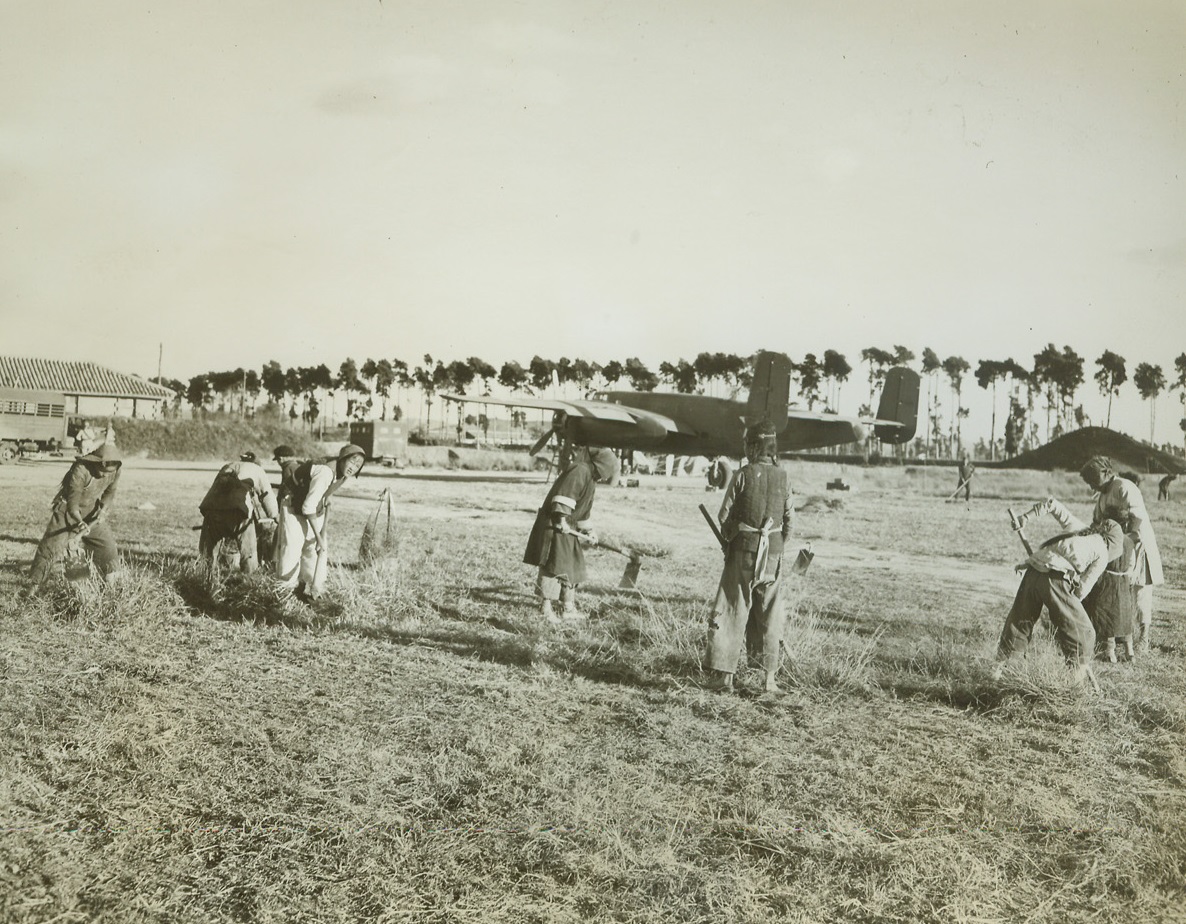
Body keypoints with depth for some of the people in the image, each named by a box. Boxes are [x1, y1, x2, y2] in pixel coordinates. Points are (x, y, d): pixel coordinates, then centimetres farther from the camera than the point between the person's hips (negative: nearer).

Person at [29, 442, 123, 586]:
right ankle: (35, 584, 0)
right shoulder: (80, 470, -34)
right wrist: (80, 522, -50)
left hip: (91, 510, 5)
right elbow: (72, 503, -34)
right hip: (68, 510, -5)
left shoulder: (115, 471, -16)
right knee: (51, 546, -10)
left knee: (107, 545, 5)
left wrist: (103, 509, -14)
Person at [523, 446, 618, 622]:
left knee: (573, 566, 13)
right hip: (555, 526, -10)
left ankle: (568, 608, 21)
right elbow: (564, 495, -27)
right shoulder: (579, 471, -14)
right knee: (554, 566, -10)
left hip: (568, 528, 10)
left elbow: (584, 509, 26)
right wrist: (562, 518, -32)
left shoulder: (590, 480, 19)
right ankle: (547, 608, -5)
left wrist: (588, 530, 22)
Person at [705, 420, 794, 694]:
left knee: (733, 612, 5)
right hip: (773, 553, 3)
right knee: (770, 615, 11)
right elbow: (789, 518, 3)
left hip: (743, 550, -3)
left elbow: (724, 515, -6)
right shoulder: (783, 478, 1)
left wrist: (729, 538, 13)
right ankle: (770, 678, 12)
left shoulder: (743, 475, -8)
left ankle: (725, 675, 5)